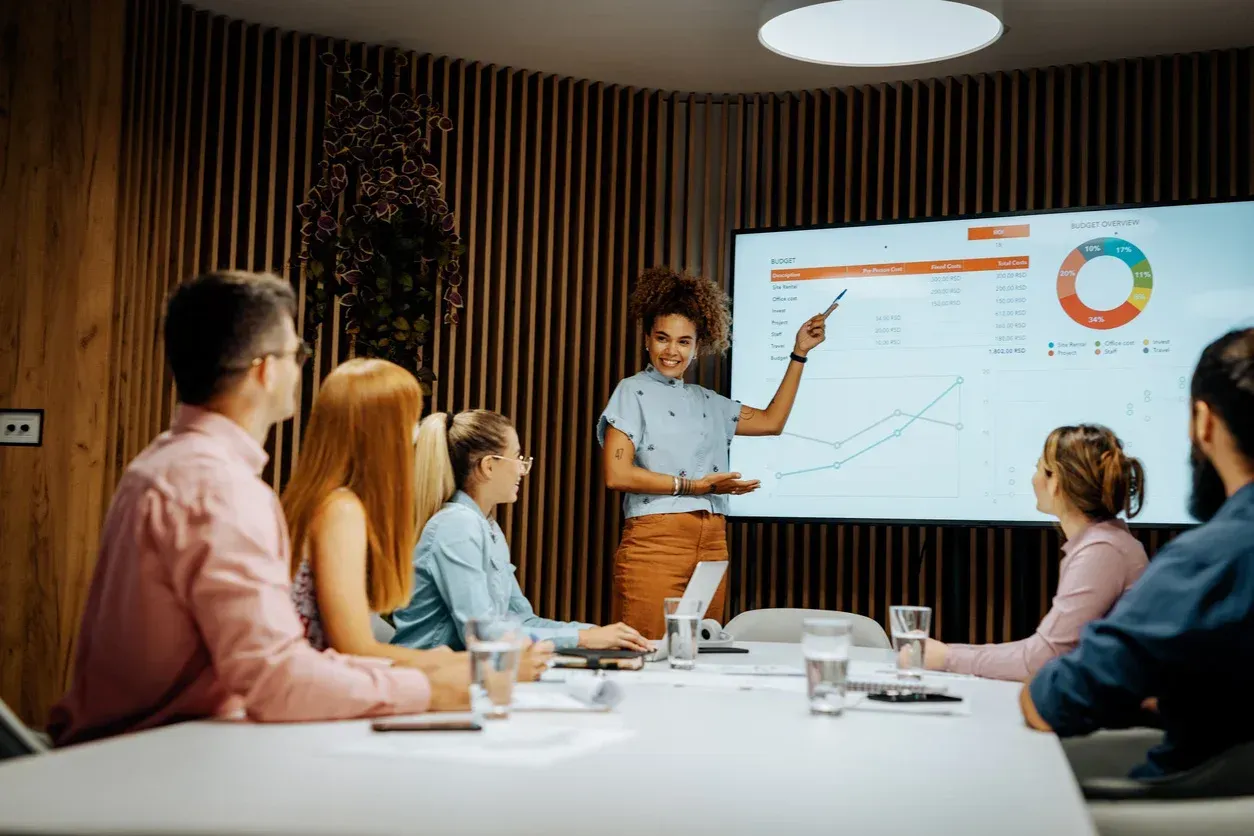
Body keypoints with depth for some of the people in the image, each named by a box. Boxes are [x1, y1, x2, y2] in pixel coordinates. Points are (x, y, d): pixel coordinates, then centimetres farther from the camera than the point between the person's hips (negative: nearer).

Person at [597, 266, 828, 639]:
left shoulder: (706, 401, 20)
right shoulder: (633, 392, 2)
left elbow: (771, 421, 26)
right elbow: (616, 474, -8)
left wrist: (799, 353, 26)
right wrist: (692, 486, -11)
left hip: (712, 545, 6)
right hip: (655, 541, -6)